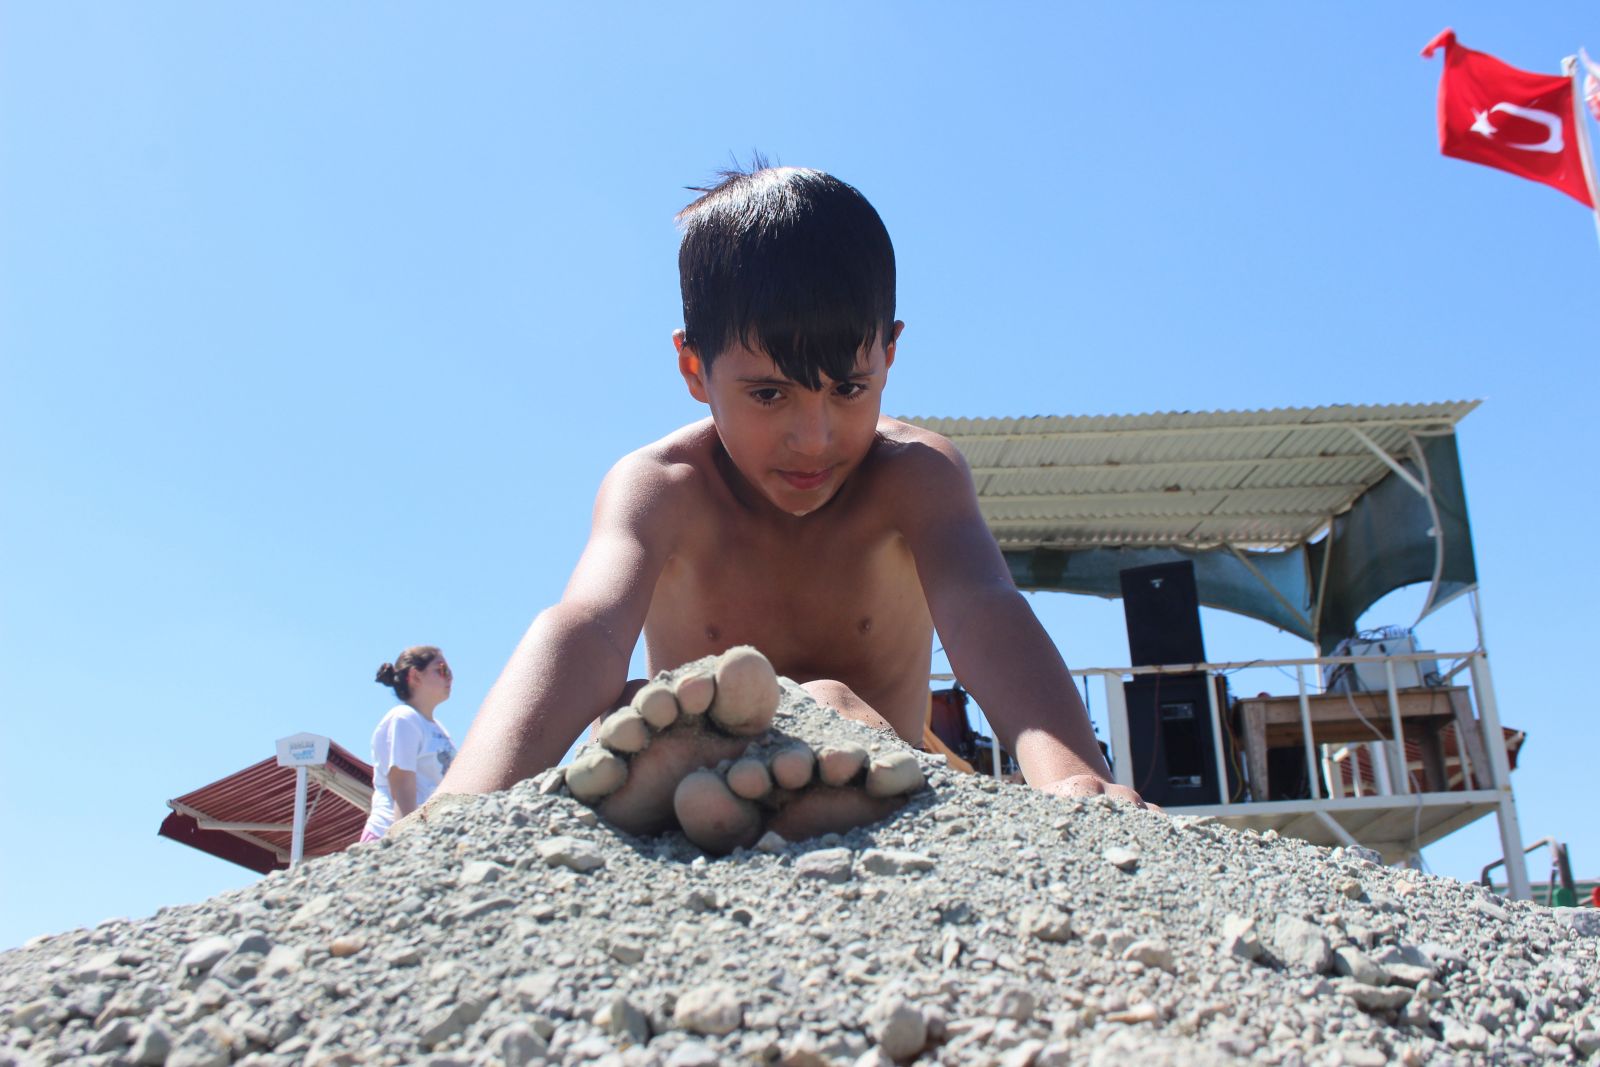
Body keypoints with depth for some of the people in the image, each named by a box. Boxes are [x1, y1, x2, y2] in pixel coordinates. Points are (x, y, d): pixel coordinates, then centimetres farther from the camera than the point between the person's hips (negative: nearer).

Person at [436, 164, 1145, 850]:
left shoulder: (914, 475, -14)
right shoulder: (658, 487, -16)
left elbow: (981, 606, -36)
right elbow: (585, 627, -38)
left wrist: (1073, 776, -59)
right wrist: (469, 807, -59)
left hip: (876, 814, 0)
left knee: (833, 707, -36)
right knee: (627, 710, -33)